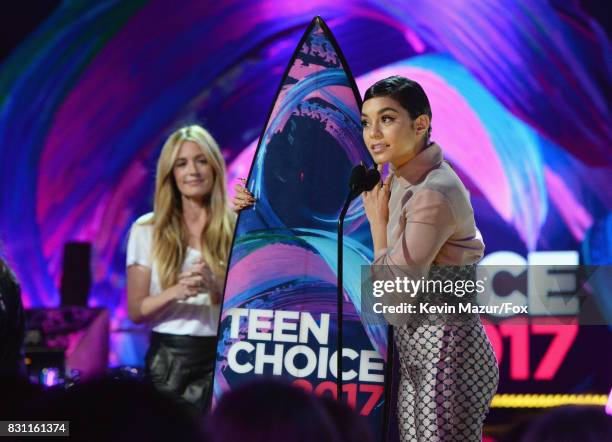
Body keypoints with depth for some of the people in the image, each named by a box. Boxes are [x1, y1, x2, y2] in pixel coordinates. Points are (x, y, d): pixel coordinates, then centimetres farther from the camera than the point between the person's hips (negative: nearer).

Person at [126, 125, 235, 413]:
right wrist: (174, 292, -18)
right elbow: (136, 310, 0)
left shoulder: (237, 229, 1)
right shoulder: (147, 230, 2)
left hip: (223, 358, 0)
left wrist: (217, 287, -18)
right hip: (169, 360, 0)